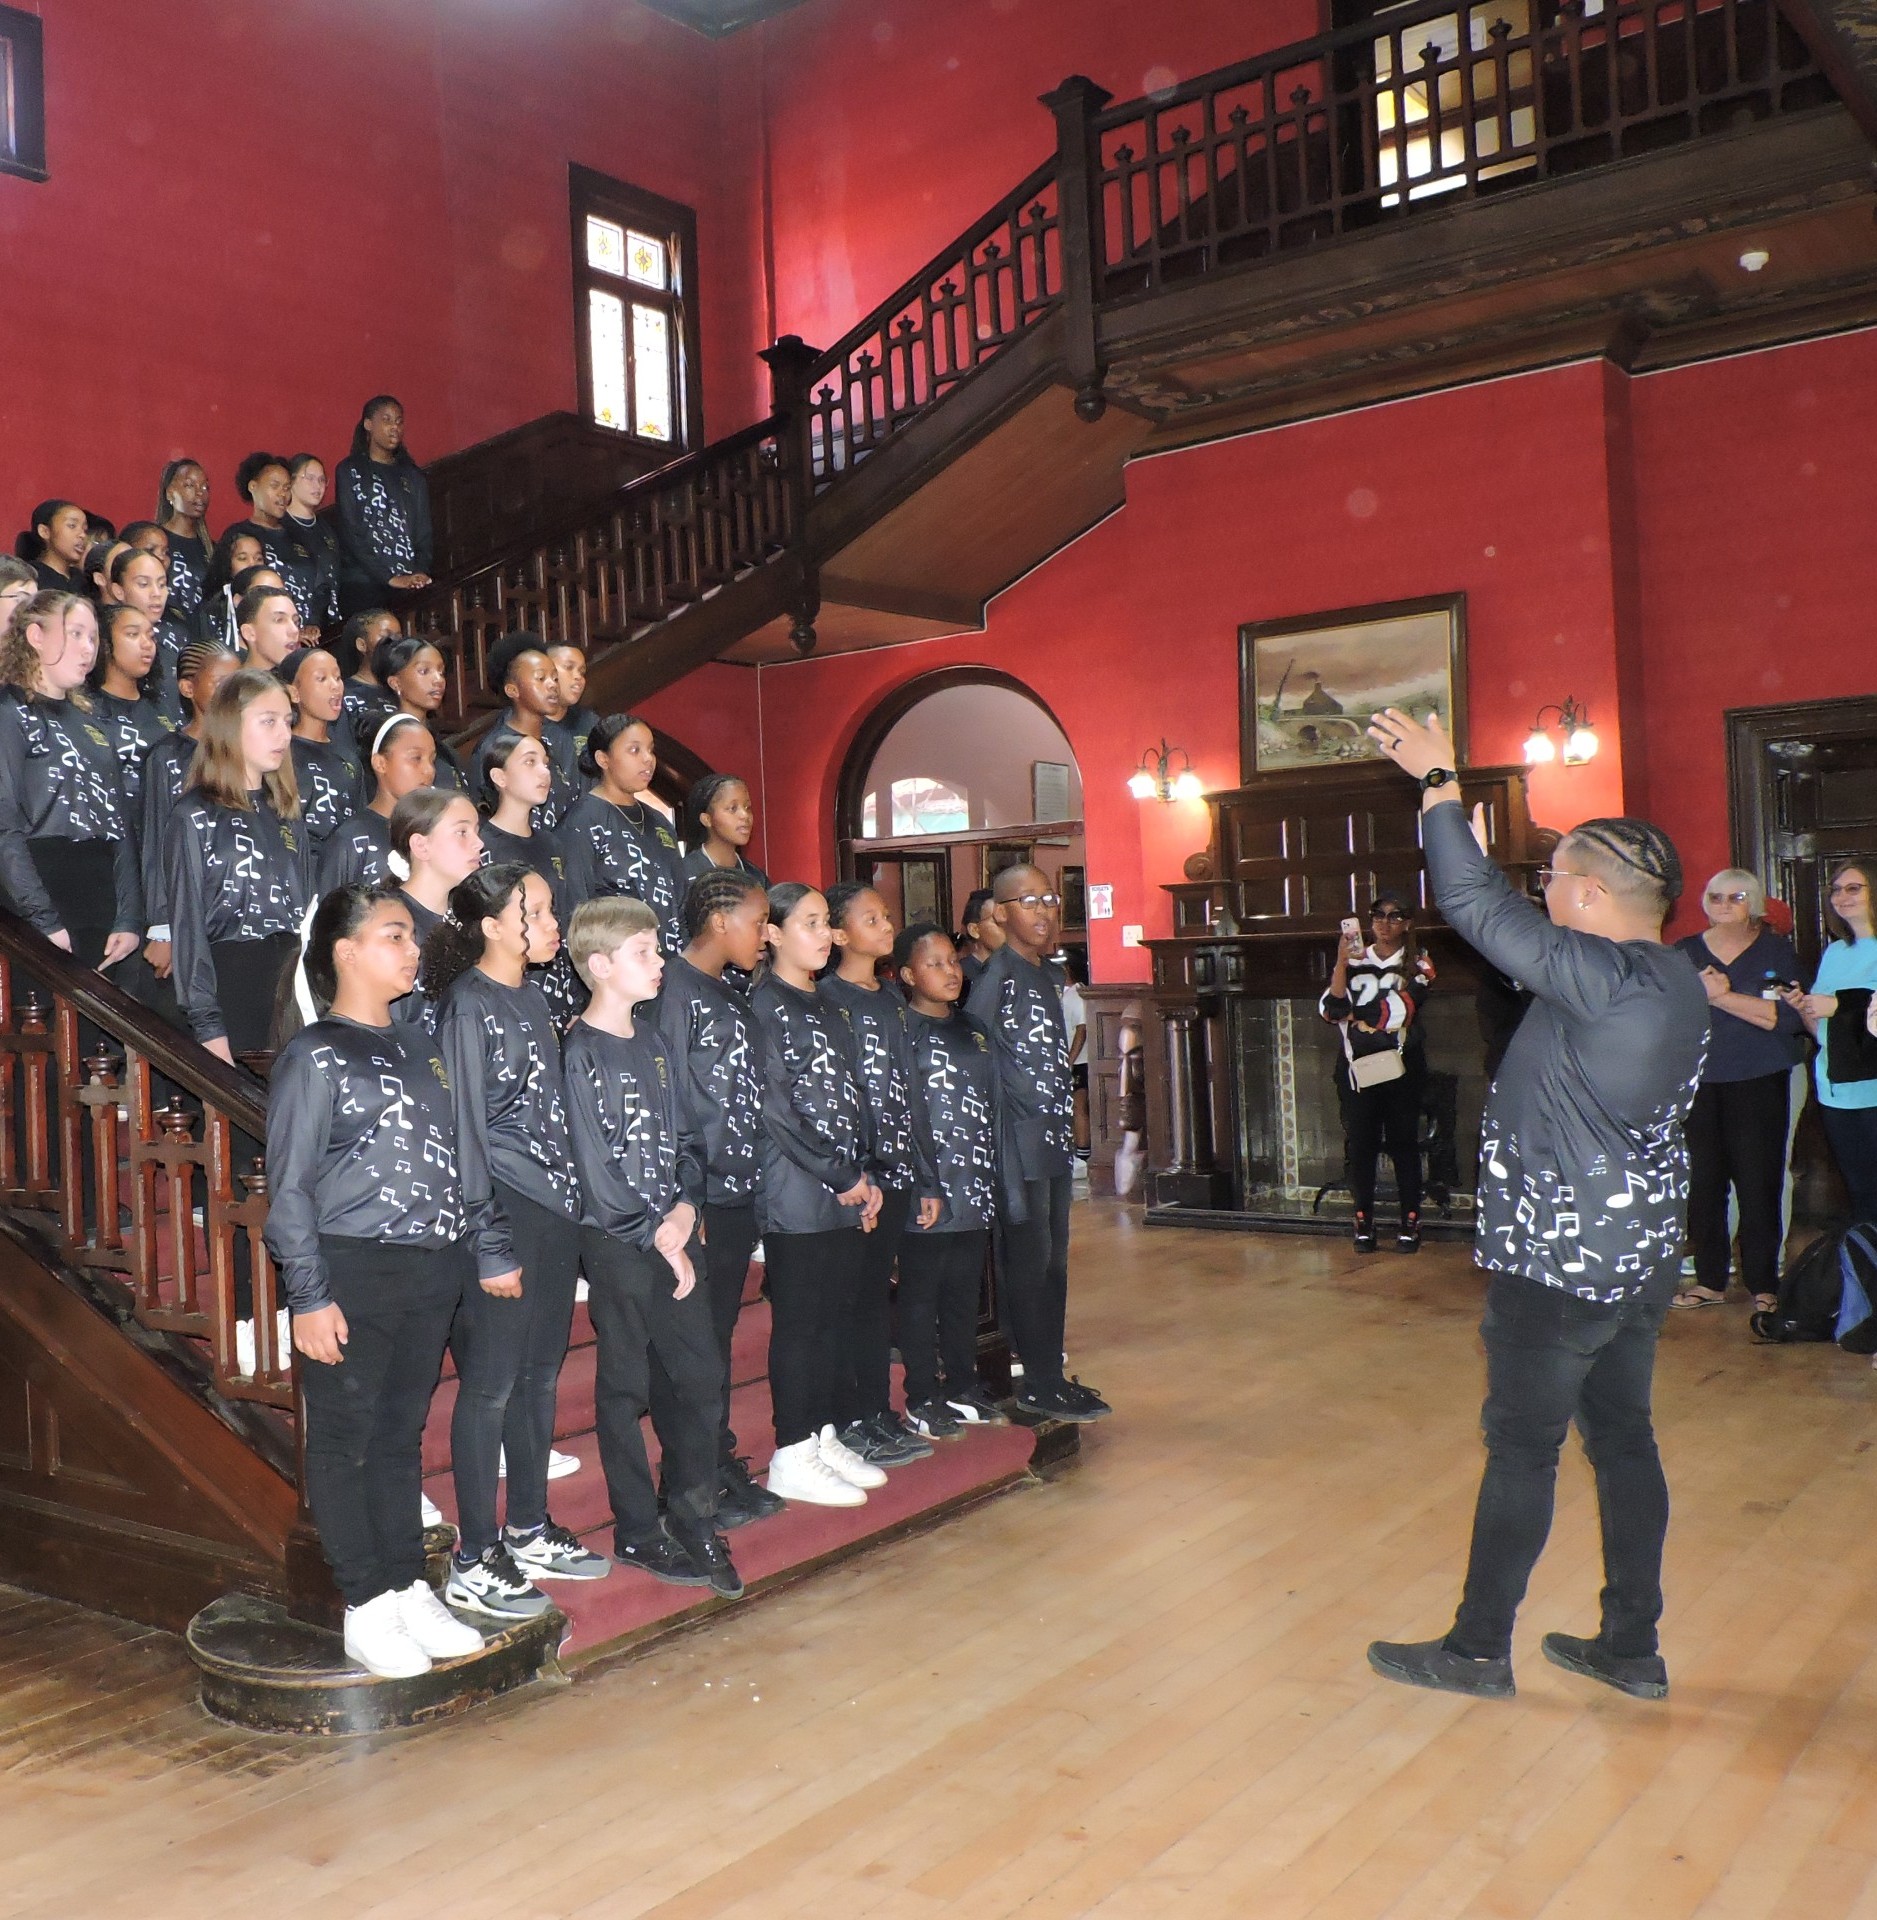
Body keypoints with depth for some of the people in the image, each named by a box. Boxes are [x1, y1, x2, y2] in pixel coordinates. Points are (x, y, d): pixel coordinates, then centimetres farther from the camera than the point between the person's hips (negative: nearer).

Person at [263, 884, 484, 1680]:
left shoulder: (418, 1047, 12)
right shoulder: (313, 1058, -7)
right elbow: (289, 1189, -9)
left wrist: (469, 1253, 10)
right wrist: (310, 1296, -14)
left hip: (431, 1273, 6)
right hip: (353, 1276, -6)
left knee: (402, 1434, 15)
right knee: (345, 1440, 4)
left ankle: (408, 1589, 24)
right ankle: (366, 1608, 14)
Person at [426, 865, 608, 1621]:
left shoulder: (533, 1000, 12)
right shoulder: (468, 1006, -11)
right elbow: (464, 1131, -14)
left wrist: (570, 1205, 11)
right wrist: (491, 1247, -15)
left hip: (556, 1209, 8)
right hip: (505, 1211, -8)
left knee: (540, 1375, 14)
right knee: (491, 1384, 0)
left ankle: (529, 1532, 27)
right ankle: (473, 1562, 10)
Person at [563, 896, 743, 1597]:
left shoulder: (652, 1044, 11)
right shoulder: (582, 1054, -11)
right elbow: (596, 1169, -14)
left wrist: (686, 1205, -4)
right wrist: (656, 1237, -11)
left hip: (674, 1232, 7)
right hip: (617, 1242, -7)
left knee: (701, 1375, 7)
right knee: (626, 1387, 4)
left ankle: (692, 1519, 20)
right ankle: (638, 1533, 16)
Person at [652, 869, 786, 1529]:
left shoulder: (734, 996, 15)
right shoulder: (674, 990, -12)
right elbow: (668, 1101, -17)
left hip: (738, 1194, 8)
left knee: (719, 1337, 15)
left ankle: (722, 1467, 24)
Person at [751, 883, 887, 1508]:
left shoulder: (823, 1007, 17)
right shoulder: (764, 1003, -8)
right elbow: (775, 1105, -15)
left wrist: (864, 1174, 7)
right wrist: (841, 1175, -13)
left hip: (844, 1191, 8)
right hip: (796, 1192, -8)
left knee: (838, 1314, 11)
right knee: (799, 1321, -3)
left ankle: (824, 1438, 21)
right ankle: (792, 1456, 6)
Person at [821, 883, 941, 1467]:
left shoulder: (892, 1002, 15)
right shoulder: (824, 1000, -8)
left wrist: (926, 1181, 14)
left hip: (895, 1175, 7)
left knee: (878, 1295, 13)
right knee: (853, 1298, 0)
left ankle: (879, 1414, 21)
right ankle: (851, 1423, 9)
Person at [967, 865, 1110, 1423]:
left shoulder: (1046, 975, 15)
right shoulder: (994, 976, -12)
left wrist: (1067, 1122, 15)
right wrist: (1001, 1140, -16)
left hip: (1055, 1137, 8)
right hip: (1019, 1141, -8)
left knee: (1054, 1258, 12)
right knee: (1030, 1260, -2)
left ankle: (1052, 1374, 20)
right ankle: (1039, 1384, 7)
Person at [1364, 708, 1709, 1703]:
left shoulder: (1603, 980, -22)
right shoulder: (1673, 978, 7)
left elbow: (1478, 907, -21)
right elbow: (1517, 931, 18)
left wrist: (1439, 783, -10)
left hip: (1563, 1264, -9)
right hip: (1641, 1253, 9)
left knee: (1522, 1446, 2)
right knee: (1622, 1437, 15)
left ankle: (1478, 1648, 15)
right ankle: (1631, 1648, 25)